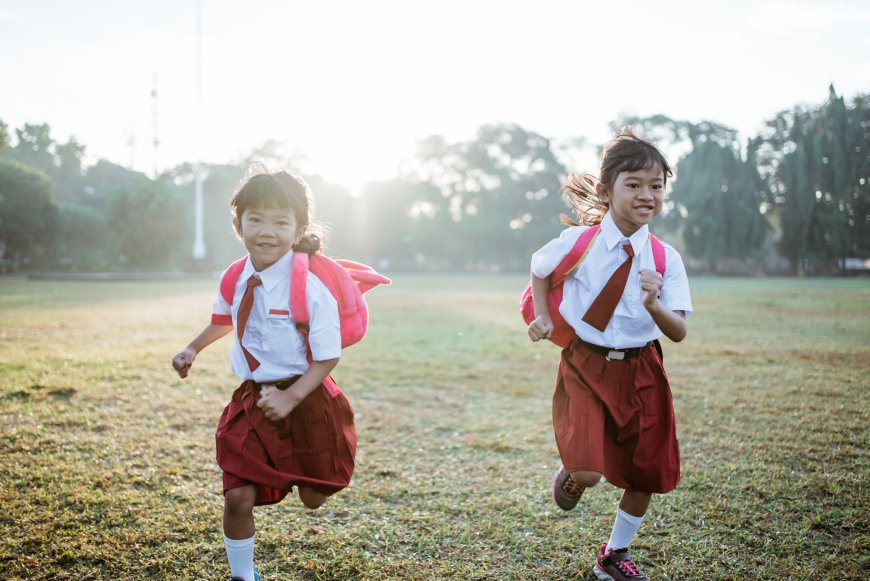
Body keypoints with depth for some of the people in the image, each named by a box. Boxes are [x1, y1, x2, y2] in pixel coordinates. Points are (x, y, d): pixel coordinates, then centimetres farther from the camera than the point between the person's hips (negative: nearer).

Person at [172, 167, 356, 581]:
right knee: (237, 497, -2)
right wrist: (193, 350, 11)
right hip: (252, 400, 4)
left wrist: (291, 398, -28)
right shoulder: (235, 280, -4)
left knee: (312, 499, 14)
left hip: (303, 400, -3)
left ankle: (309, 476, 54)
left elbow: (327, 357, -17)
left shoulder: (310, 289, -22)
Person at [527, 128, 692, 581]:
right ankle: (569, 473, 22)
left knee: (646, 473, 10)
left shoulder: (665, 259, -6)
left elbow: (679, 332, -11)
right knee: (589, 472, -18)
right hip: (585, 366, -3)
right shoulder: (578, 242, -10)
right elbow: (539, 269, 11)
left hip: (641, 371, 3)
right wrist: (542, 317, 1)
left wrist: (654, 305, -30)